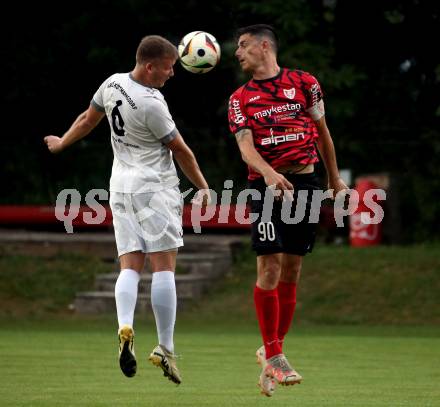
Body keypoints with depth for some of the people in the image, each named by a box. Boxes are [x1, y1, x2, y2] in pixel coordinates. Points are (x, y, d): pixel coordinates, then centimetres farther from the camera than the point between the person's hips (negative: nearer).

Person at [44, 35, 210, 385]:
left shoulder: (113, 84, 3)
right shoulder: (152, 104, -18)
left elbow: (87, 121, 20)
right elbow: (180, 151, -7)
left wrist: (61, 143, 39)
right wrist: (203, 187, 7)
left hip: (121, 186, 7)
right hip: (155, 189, -7)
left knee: (130, 267, 3)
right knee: (164, 267, -4)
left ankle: (125, 328, -21)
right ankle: (165, 349, -7)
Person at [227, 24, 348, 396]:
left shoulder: (304, 83, 7)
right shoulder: (240, 98, 6)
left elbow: (322, 132, 17)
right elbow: (245, 145, -7)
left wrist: (335, 179, 21)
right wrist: (269, 173, -27)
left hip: (304, 182, 2)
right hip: (266, 184, -2)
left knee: (291, 272, 5)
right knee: (270, 267, -13)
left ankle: (271, 354, 14)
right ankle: (274, 356, -9)